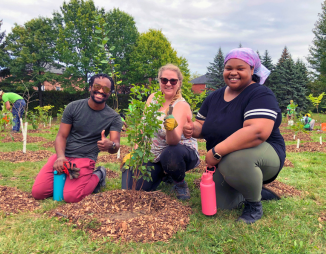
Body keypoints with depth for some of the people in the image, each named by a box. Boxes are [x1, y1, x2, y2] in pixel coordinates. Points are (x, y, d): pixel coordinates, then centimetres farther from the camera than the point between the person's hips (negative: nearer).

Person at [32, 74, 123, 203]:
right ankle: (67, 180, 17)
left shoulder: (113, 117, -3)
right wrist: (60, 157, -20)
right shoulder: (73, 107, -1)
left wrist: (111, 145, -36)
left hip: (85, 159, -2)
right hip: (64, 155, 3)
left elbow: (116, 146, -10)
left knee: (71, 196, -23)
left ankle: (97, 177, 6)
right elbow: (61, 136, 0)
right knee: (37, 192, -10)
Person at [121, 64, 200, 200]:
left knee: (170, 154, -42)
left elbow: (174, 140, -31)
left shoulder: (181, 105, -17)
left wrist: (171, 128, -53)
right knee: (131, 188, -11)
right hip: (154, 156, 5)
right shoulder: (153, 98, 2)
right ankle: (164, 174, 18)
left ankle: (180, 184, -7)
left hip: (182, 152, -5)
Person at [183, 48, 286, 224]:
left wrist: (217, 152, -37)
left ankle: (255, 205, -7)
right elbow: (202, 126, 10)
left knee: (235, 159, -39)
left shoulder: (261, 95, -18)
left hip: (263, 156, -7)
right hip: (222, 163, 7)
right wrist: (192, 129, -16)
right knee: (222, 205, 1)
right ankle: (255, 190, 30)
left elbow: (258, 132, -35)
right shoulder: (214, 97, 5)